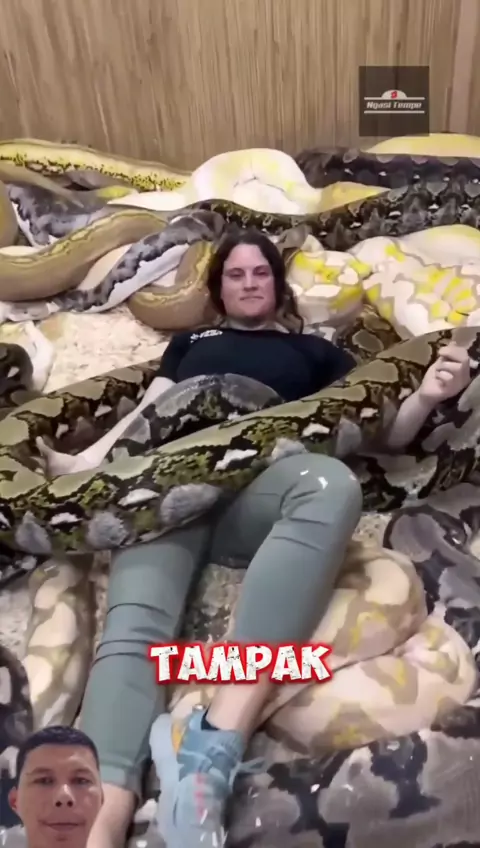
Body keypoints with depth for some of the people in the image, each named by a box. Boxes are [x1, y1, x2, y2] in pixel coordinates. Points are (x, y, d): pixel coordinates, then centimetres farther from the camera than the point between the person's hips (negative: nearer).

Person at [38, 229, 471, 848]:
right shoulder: (190, 343, 39)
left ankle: (217, 742, -47)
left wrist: (426, 397, 2)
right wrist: (83, 463, 12)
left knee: (332, 484, -38)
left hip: (260, 484, -1)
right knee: (134, 624, -29)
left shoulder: (311, 350, 33)